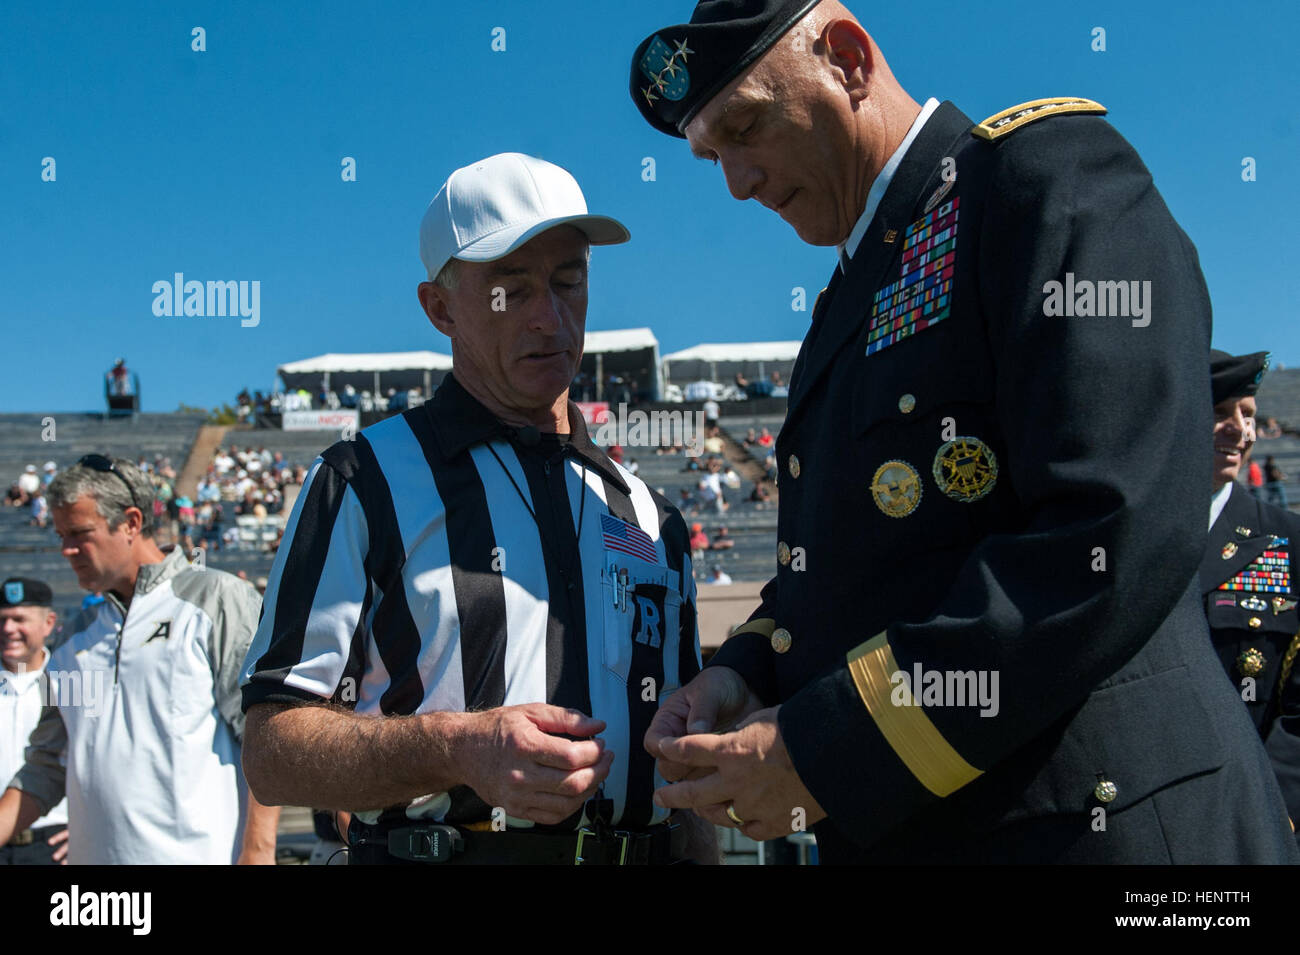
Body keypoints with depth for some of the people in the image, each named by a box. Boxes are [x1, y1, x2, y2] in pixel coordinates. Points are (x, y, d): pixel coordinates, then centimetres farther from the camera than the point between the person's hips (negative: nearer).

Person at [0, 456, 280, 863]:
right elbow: (47, 768, 20)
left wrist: (259, 849, -15)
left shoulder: (218, 599, -2)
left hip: (197, 855, -5)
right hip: (93, 854, 6)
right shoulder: (79, 634, 17)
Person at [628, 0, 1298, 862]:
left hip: (1087, 822, -8)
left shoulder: (1048, 170, -11)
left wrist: (825, 750, -21)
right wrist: (745, 673, -2)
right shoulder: (849, 302, 16)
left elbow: (1122, 539, -24)